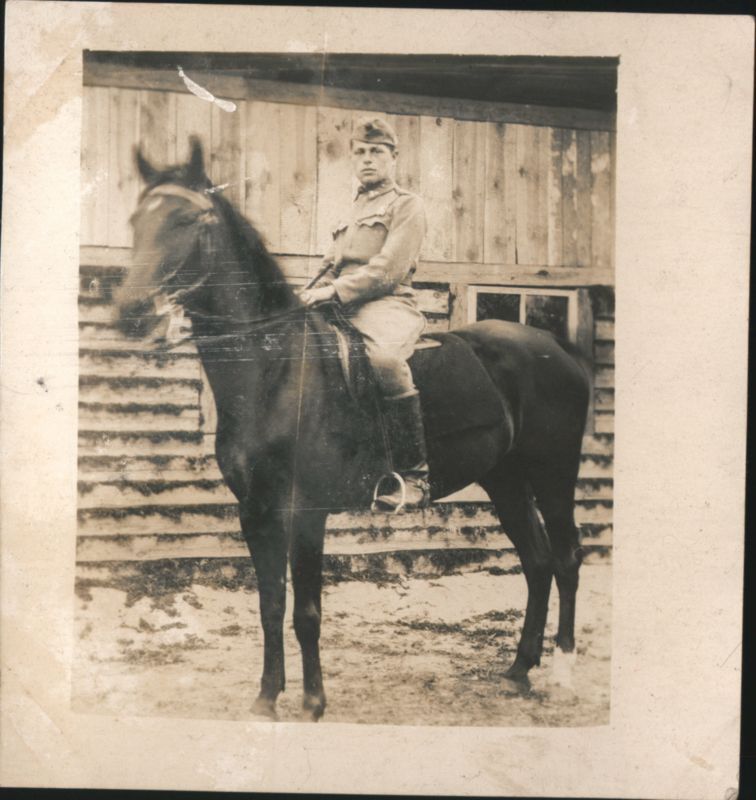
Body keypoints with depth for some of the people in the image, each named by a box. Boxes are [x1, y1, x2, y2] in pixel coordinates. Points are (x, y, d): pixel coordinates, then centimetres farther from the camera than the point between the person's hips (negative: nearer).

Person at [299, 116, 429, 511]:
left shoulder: (407, 205, 6)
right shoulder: (351, 213, 30)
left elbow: (388, 269, -9)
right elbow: (331, 268, 30)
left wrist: (336, 290, -17)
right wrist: (315, 293, 8)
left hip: (388, 304, -8)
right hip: (342, 310, 8)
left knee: (385, 357, -40)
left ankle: (415, 474, -31)